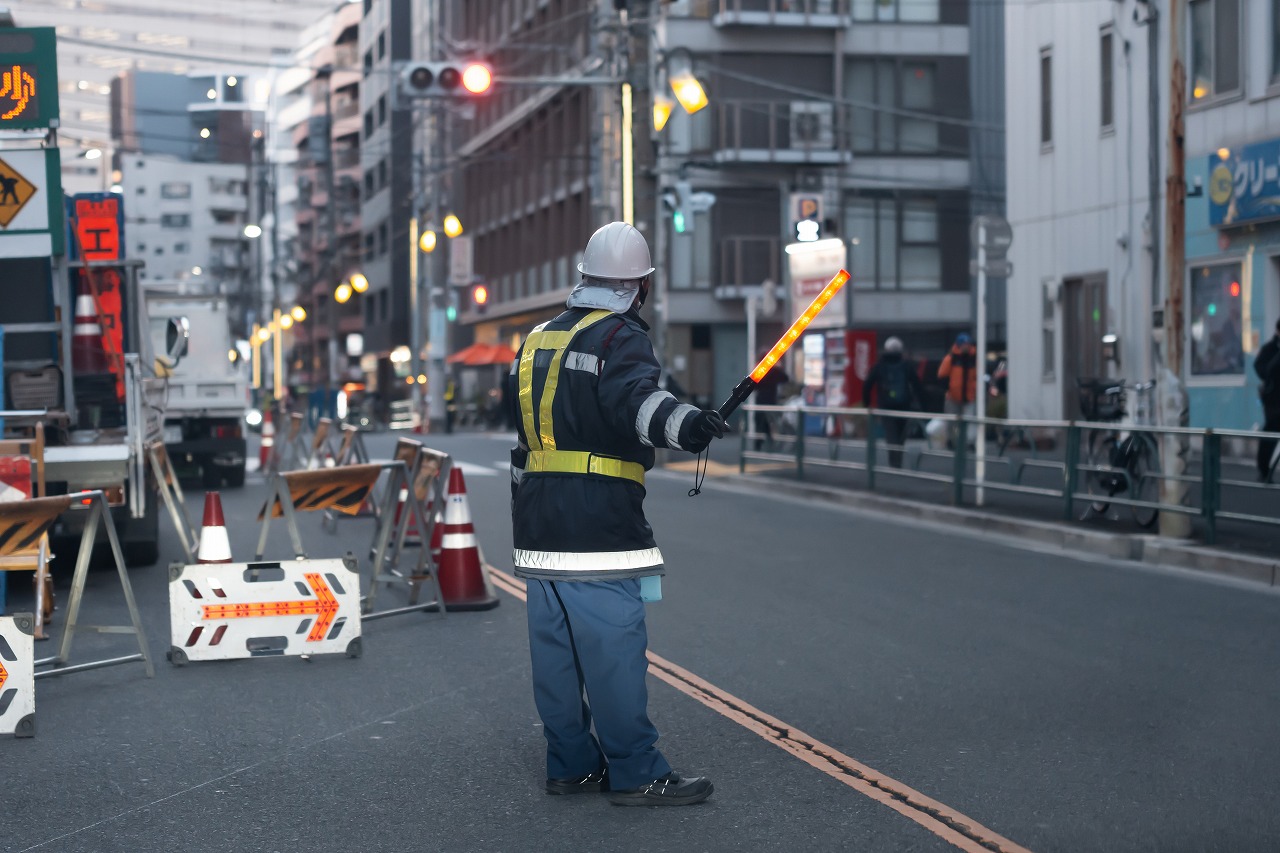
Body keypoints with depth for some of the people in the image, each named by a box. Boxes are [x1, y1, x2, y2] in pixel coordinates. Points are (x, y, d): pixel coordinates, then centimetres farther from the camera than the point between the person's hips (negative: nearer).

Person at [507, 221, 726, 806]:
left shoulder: (538, 340, 19)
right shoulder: (622, 338, -7)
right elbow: (634, 399, -29)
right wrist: (683, 423, -45)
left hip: (538, 523, 8)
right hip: (598, 527, -8)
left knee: (554, 648, 11)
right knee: (614, 652, -5)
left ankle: (571, 765, 18)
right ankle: (636, 774, -3)